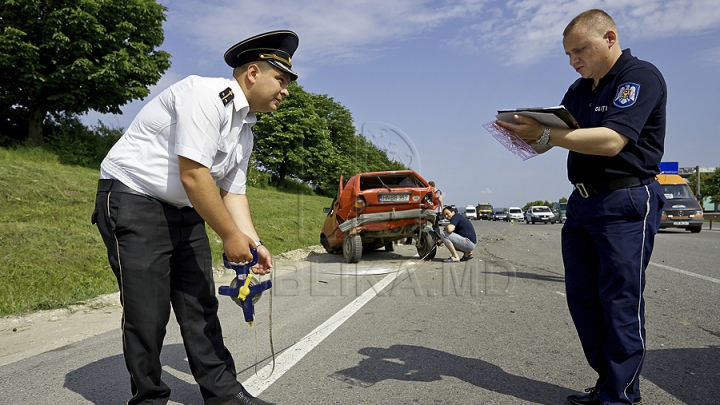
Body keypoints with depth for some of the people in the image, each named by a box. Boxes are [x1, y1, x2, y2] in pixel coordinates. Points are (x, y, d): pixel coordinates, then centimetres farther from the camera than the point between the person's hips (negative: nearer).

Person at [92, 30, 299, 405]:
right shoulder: (207, 95, -19)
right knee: (148, 312, -5)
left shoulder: (246, 128, 10)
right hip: (133, 202, -9)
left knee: (200, 305, 9)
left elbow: (233, 192, 12)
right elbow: (193, 175, -25)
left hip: (184, 211, 9)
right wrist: (230, 235, -19)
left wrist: (253, 242, -1)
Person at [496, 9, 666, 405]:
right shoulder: (578, 90, 16)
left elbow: (611, 141, -23)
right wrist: (526, 132, -8)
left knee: (619, 300, -4)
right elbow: (557, 137, 14)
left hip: (625, 202, -8)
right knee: (582, 296, 9)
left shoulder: (641, 76, -9)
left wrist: (545, 133, -24)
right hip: (582, 202, 8)